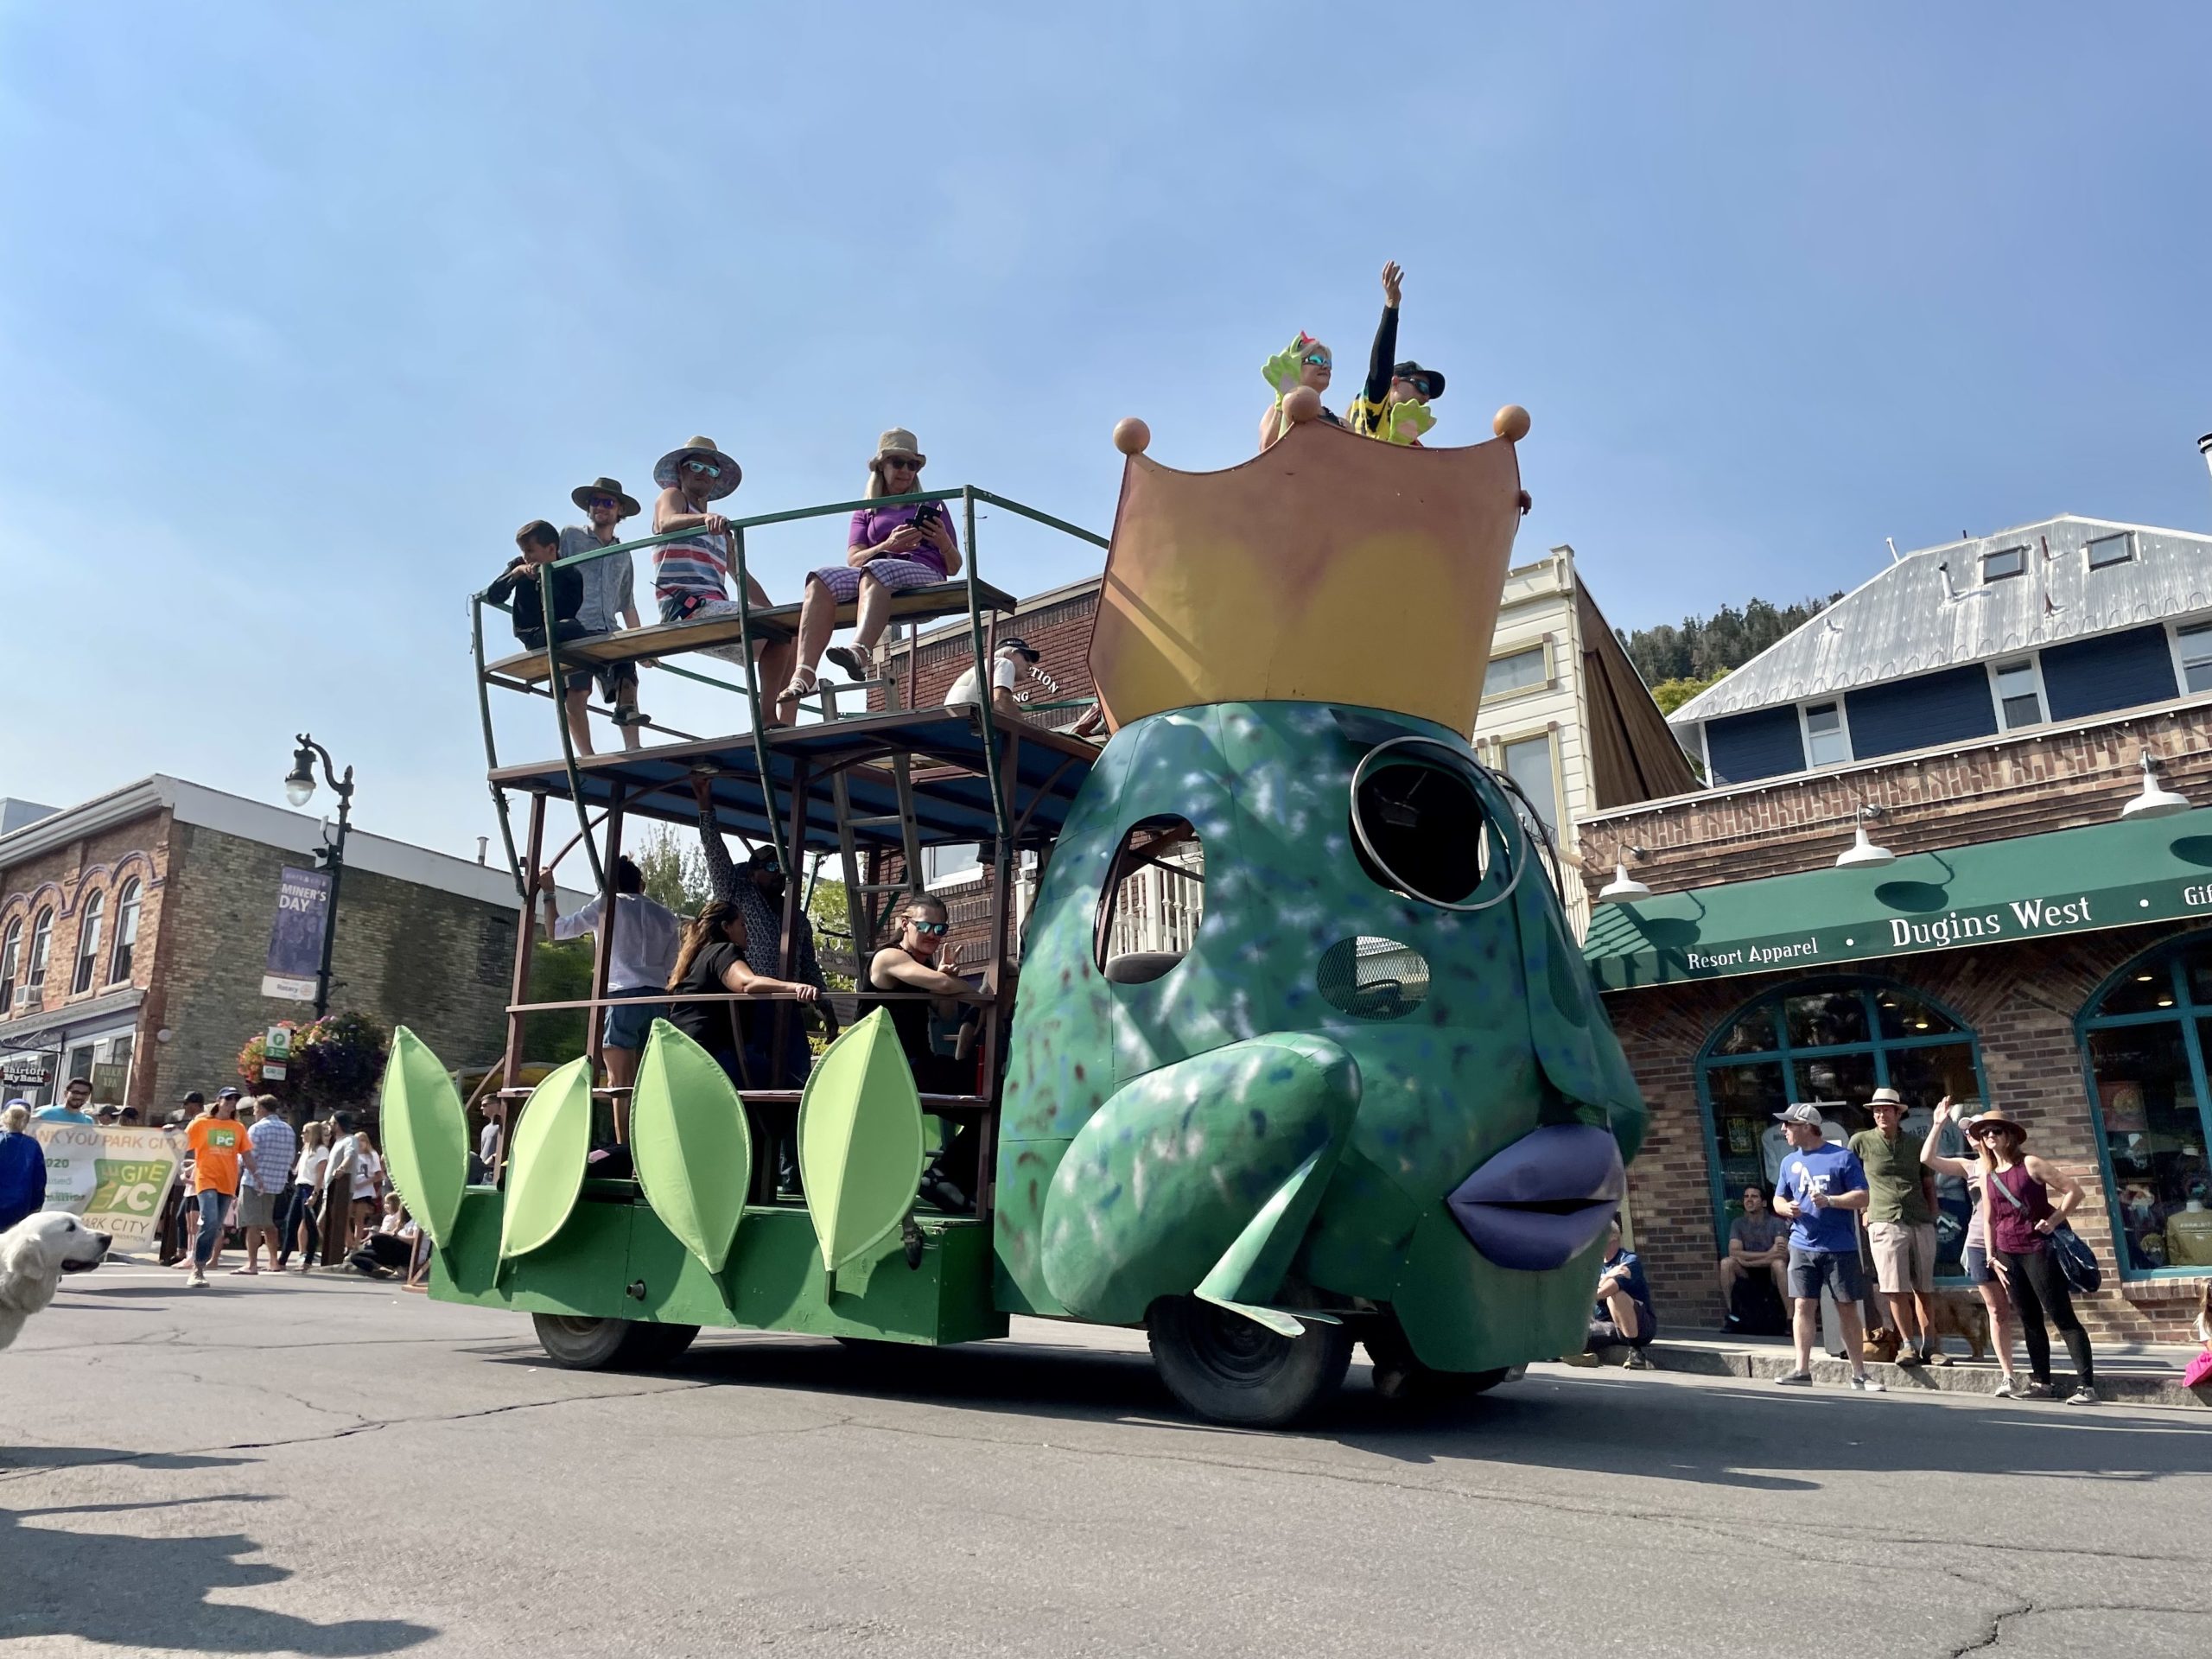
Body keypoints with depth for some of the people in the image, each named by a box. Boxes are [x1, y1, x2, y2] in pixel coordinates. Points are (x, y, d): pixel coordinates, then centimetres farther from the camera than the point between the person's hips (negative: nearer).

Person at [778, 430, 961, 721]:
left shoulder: (932, 506, 25)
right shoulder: (866, 511, 28)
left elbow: (954, 567, 19)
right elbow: (854, 560, 10)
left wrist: (944, 542, -4)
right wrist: (887, 546, -10)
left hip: (925, 575, -2)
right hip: (871, 575, 2)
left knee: (876, 570, -38)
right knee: (822, 579, -30)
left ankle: (859, 652, -67)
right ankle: (802, 675, -50)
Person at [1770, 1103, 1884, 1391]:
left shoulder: (1843, 1157, -3)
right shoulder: (1790, 1161, 12)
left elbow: (1862, 1197, -6)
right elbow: (1778, 1199, 18)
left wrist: (1829, 1201, -20)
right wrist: (1786, 1208, -5)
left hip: (1840, 1248, -4)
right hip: (1802, 1246, 4)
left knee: (1848, 1309, 4)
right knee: (1802, 1306, -1)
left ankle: (1859, 1374, 14)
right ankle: (1802, 1370, 2)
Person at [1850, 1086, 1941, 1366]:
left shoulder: (1916, 1145, 12)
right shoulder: (1861, 1141, 4)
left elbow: (1929, 1185, 17)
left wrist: (1932, 1218, 9)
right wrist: (1863, 1210, 8)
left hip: (1921, 1223, 3)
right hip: (1885, 1223, -3)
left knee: (1924, 1289, 6)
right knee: (1897, 1289, -6)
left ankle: (1928, 1346, 12)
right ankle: (1908, 1344, 2)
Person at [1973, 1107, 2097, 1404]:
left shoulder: (2029, 1164, -5)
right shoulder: (1987, 1174, 10)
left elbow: (2074, 1190, -6)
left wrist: (2053, 1221, -13)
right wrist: (1992, 1257, 12)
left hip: (2037, 1249, -6)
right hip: (2007, 1253, 6)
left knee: (2062, 1316, -7)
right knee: (2030, 1319, 10)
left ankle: (2086, 1385, -7)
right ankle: (2041, 1382, 16)